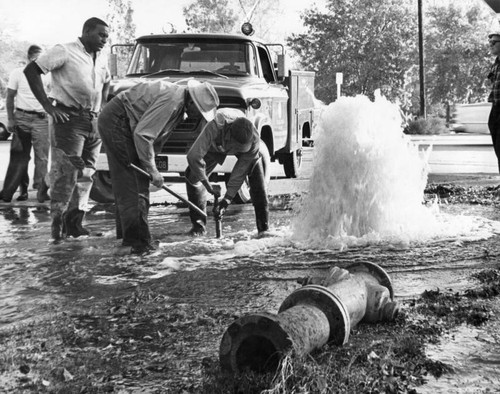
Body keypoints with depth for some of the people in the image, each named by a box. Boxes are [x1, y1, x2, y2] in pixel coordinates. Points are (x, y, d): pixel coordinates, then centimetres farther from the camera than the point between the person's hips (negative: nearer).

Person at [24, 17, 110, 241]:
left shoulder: (101, 59, 16)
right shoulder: (65, 52, -6)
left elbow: (106, 82, 36)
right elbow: (31, 71, -11)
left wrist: (103, 106, 19)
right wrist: (48, 105, -15)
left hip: (94, 121, 8)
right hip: (69, 118, -7)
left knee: (86, 173, 7)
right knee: (66, 171, -10)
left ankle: (74, 222, 13)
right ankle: (58, 220, -2)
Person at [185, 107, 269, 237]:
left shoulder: (254, 139, -40)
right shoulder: (214, 128, -48)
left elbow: (241, 170, -32)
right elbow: (194, 156, -45)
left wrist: (227, 198, -32)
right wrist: (206, 183, -36)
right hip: (215, 147, 0)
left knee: (257, 180, -20)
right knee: (192, 176, -13)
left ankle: (264, 227, -10)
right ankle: (199, 224, 1)